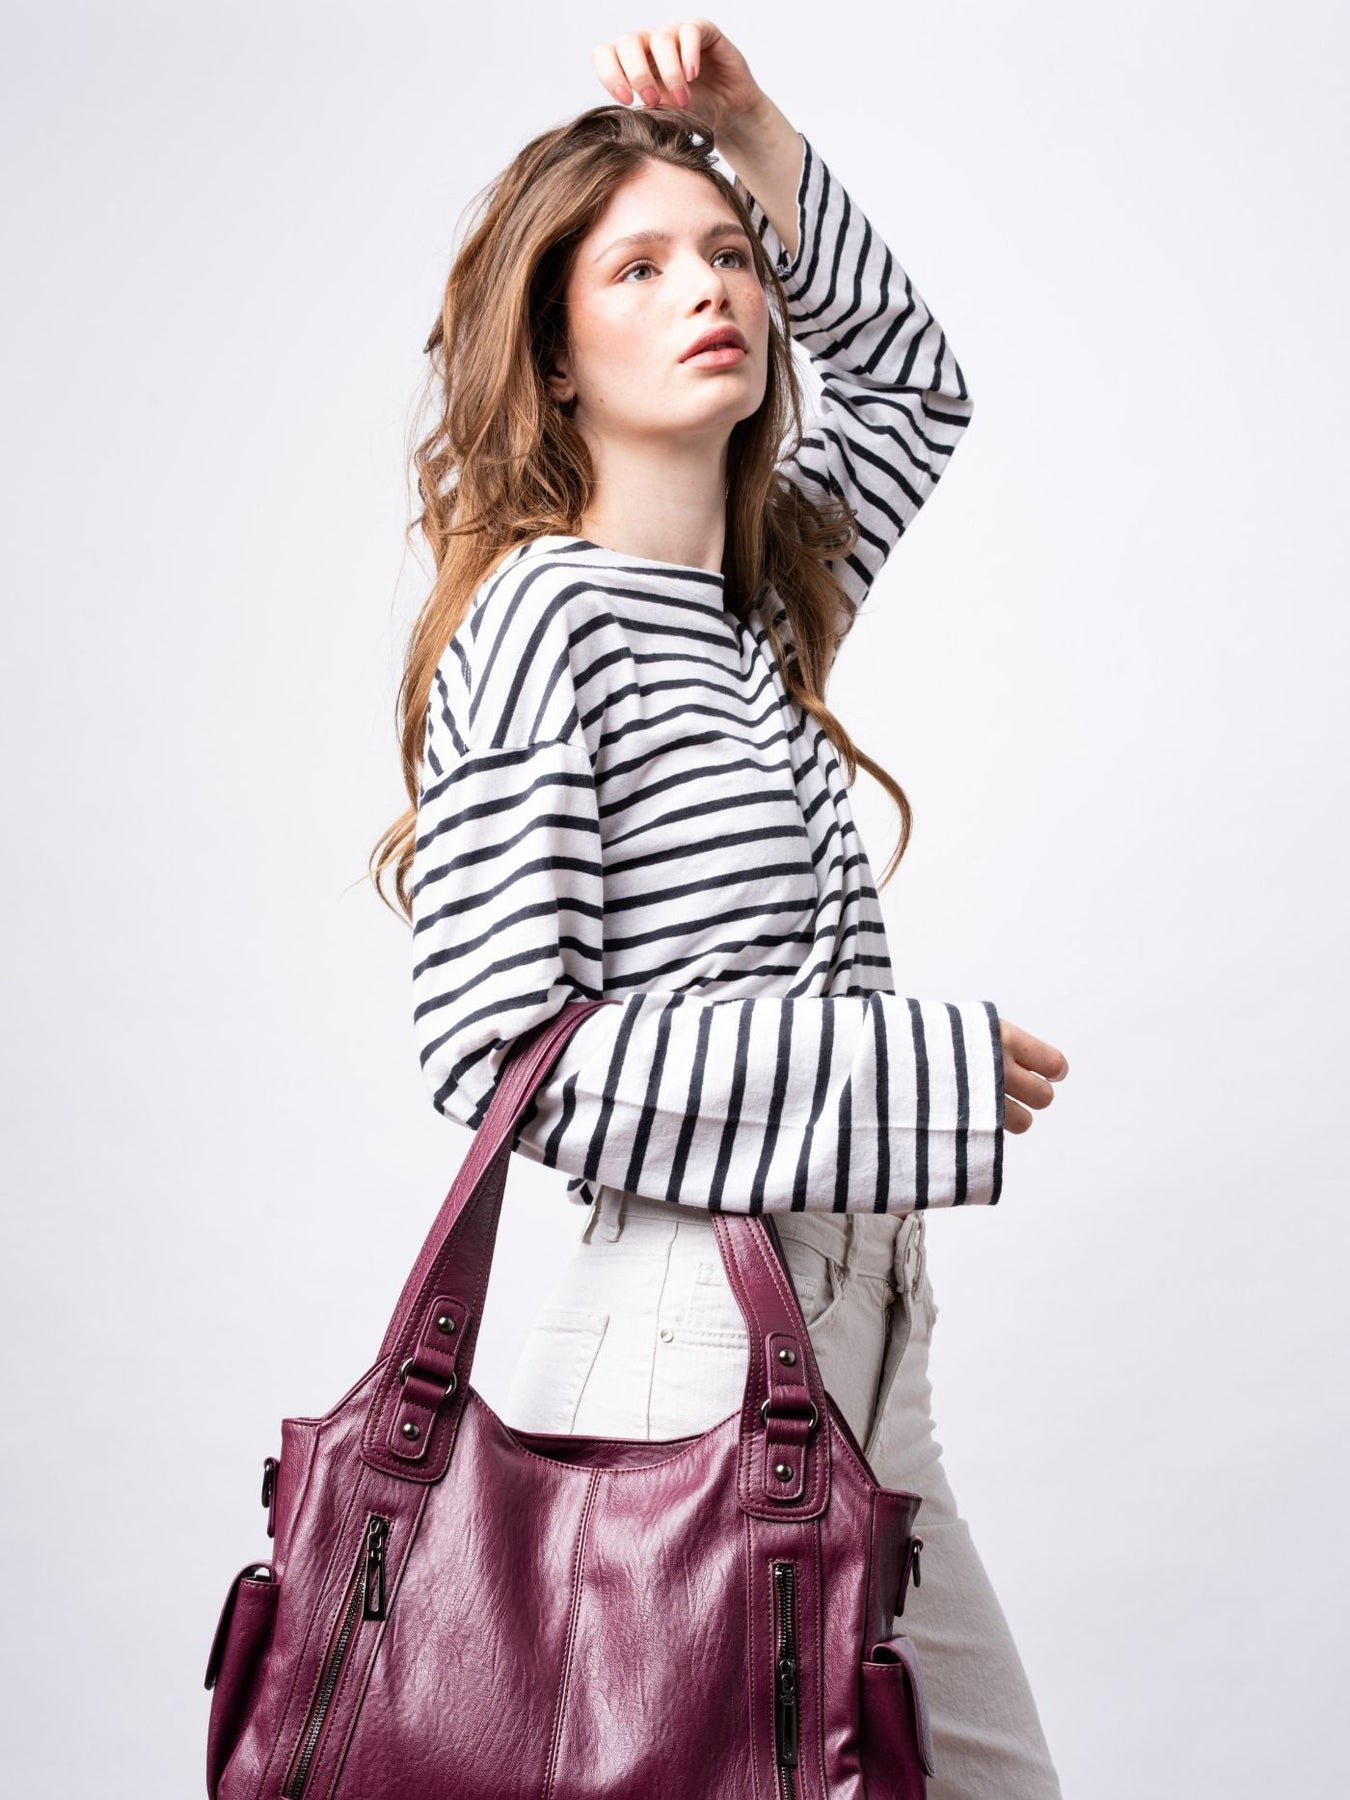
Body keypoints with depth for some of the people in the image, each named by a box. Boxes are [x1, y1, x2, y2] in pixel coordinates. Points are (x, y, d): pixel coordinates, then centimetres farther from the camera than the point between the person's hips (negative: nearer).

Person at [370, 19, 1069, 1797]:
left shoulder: (761, 606, 12)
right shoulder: (539, 614, -9)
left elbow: (911, 377, 32)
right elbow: (499, 1049, -17)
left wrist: (760, 149, 17)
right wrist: (923, 1065, -15)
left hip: (858, 1344, 8)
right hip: (690, 1339, -8)